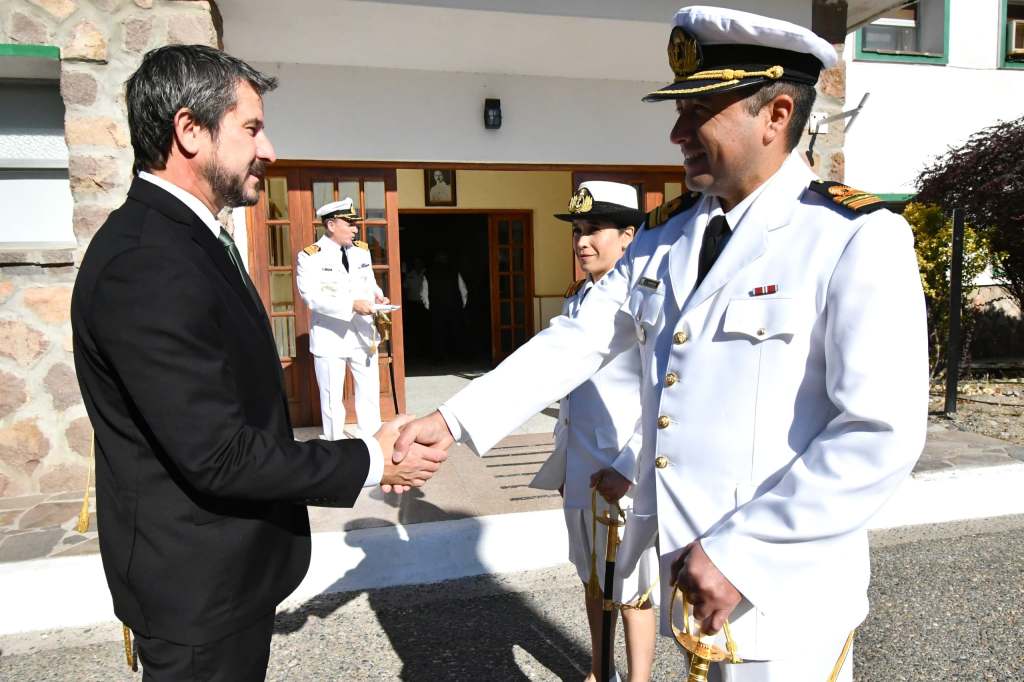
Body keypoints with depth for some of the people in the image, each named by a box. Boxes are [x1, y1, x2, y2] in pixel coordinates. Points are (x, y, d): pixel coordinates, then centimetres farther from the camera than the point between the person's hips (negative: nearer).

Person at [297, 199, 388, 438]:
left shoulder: (362, 251, 8)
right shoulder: (310, 256, -10)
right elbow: (311, 296, -21)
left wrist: (377, 295, -7)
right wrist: (351, 305, -30)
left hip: (362, 335, 5)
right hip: (330, 339, -5)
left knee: (370, 394, 11)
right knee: (332, 399, 9)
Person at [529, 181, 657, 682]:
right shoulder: (575, 301, 7)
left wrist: (628, 470, -19)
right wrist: (562, 459, 16)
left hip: (624, 473, -7)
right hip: (579, 470, 7)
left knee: (631, 591, 10)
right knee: (592, 580, 22)